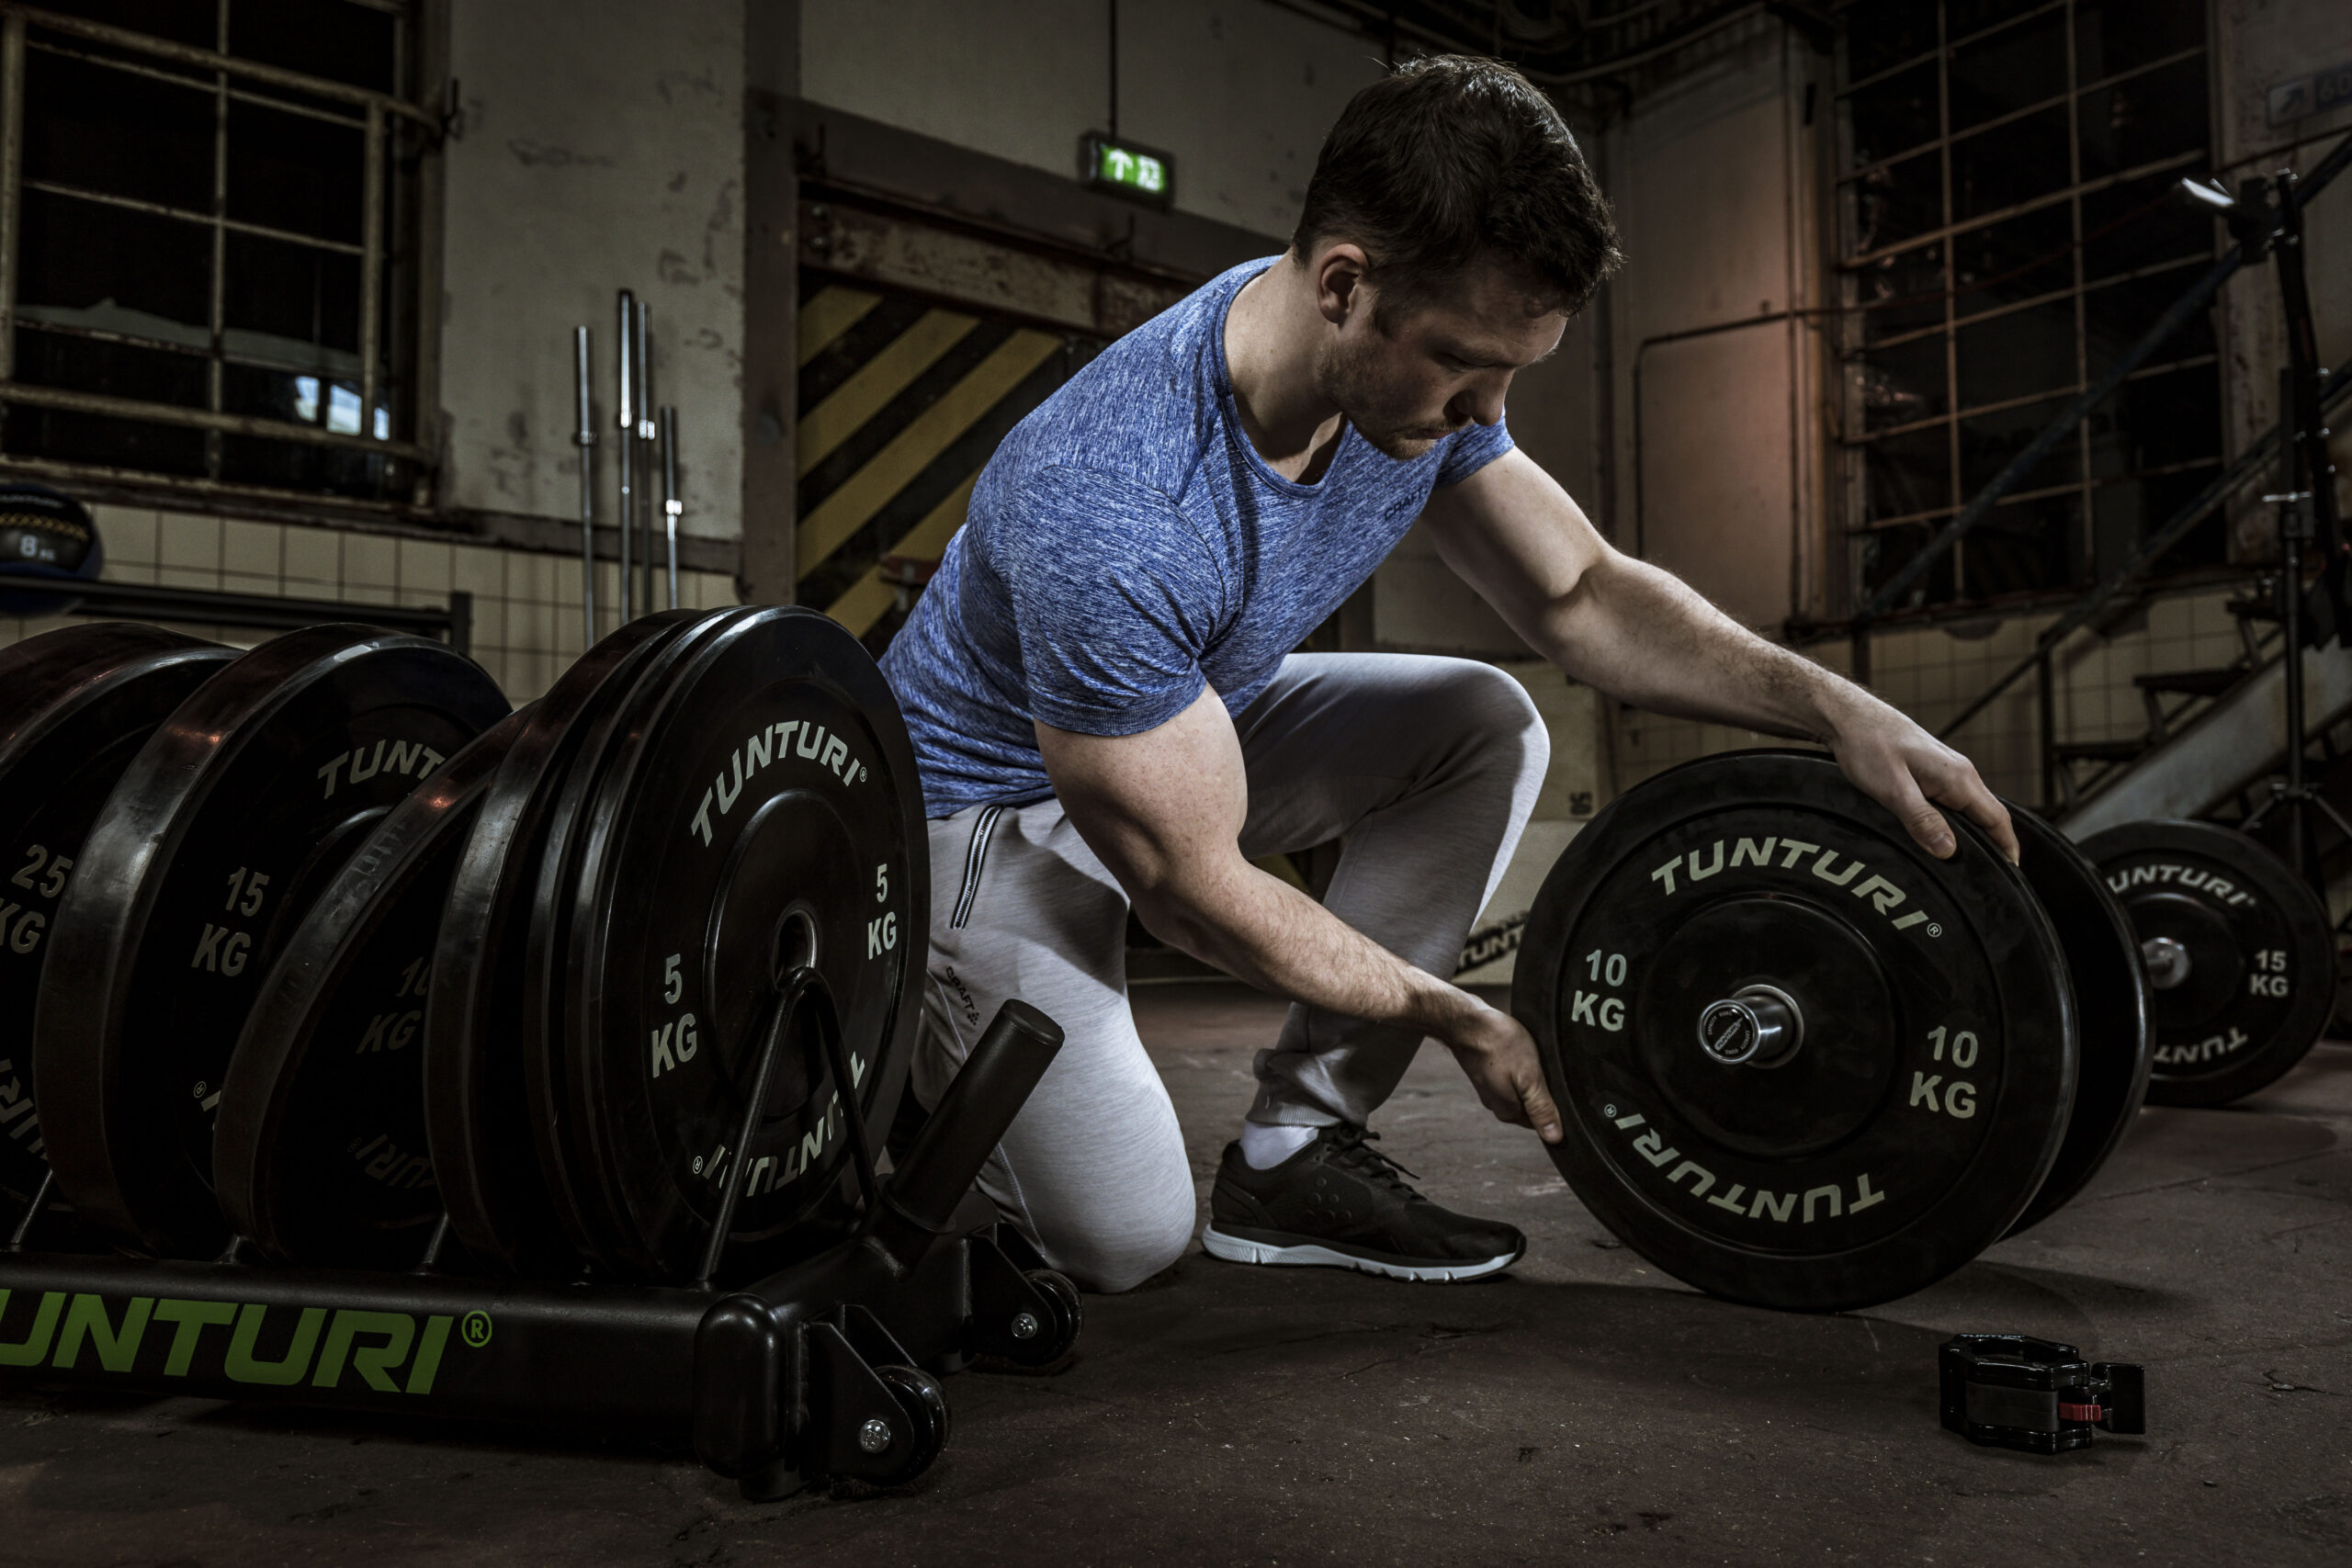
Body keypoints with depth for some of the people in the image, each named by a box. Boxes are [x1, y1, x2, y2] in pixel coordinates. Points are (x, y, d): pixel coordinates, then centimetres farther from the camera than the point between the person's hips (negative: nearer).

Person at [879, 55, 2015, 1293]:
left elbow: (1580, 598, -4)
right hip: (985, 800, -7)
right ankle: (914, 1050, 15)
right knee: (1122, 1240, -18)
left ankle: (1292, 1150, -4)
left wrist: (1834, 706, -19)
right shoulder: (1104, 515, -38)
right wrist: (1454, 1018, -18)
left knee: (1487, 727, -11)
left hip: (1194, 724, 7)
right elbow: (1192, 886, -29)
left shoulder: (1423, 373, -15)